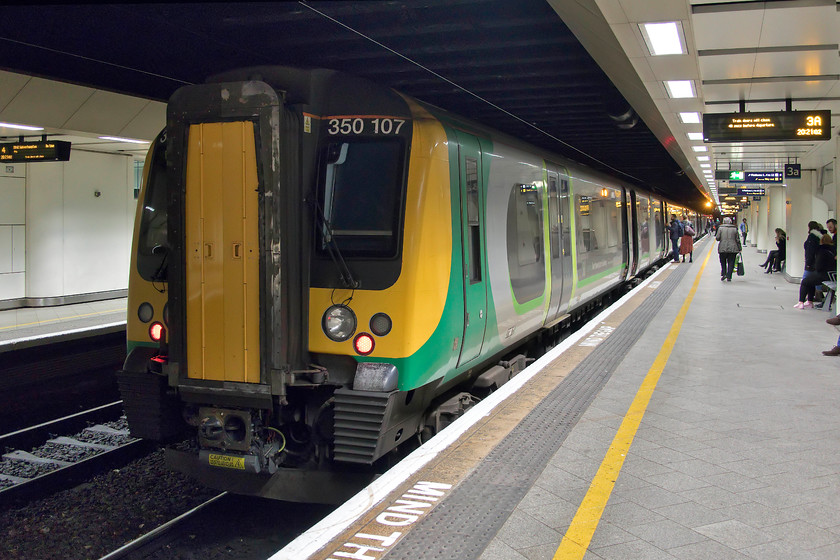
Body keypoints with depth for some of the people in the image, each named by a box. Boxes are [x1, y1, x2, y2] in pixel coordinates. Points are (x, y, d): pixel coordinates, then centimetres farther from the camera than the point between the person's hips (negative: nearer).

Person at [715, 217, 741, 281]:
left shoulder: (720, 228, 0)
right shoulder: (734, 229, 3)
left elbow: (717, 238, -4)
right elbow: (737, 240, 4)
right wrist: (739, 249, 10)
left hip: (722, 248, 0)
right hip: (732, 249, 0)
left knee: (723, 262, 15)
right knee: (731, 263, 6)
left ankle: (723, 274, -1)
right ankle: (729, 277, 3)